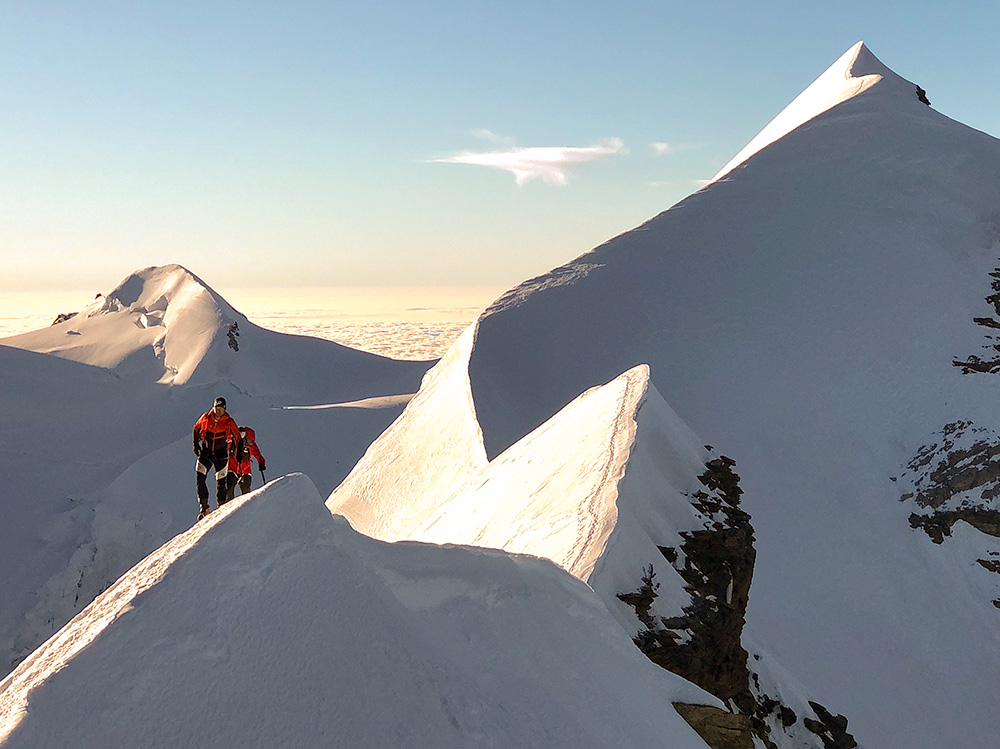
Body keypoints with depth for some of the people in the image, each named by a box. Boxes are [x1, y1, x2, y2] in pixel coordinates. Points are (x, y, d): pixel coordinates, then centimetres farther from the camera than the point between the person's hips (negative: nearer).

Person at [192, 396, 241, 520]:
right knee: (199, 478, -12)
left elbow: (237, 438, 4)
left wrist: (232, 449, -7)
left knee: (221, 483, 2)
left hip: (221, 455, -2)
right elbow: (196, 429, 14)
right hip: (205, 453, 2)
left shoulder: (229, 422, -8)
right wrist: (195, 444, 5)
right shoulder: (206, 417, -4)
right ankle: (204, 507, -8)